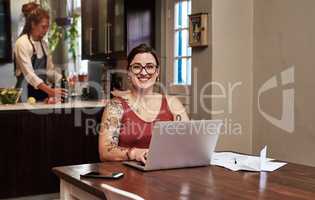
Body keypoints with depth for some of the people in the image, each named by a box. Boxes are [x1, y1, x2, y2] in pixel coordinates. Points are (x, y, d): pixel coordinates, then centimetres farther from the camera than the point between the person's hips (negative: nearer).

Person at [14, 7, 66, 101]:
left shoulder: (43, 44, 10)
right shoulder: (22, 43, -12)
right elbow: (29, 73, -23)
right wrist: (50, 91, -34)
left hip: (41, 92, 6)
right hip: (26, 95, -6)